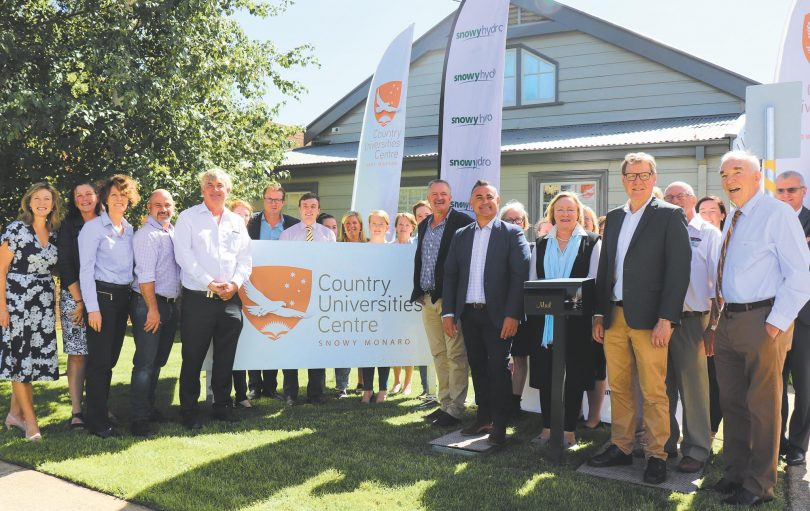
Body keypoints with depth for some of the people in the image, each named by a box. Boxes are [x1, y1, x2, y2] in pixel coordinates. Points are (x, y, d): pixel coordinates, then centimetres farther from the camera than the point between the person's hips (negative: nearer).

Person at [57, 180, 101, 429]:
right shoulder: (69, 226, 2)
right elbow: (64, 265, -3)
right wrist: (79, 300, -9)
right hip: (74, 297, -3)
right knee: (78, 353, -4)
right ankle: (76, 411, -1)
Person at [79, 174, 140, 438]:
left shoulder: (130, 229, 12)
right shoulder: (93, 227, -6)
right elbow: (86, 270, -9)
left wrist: (131, 298, 8)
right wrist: (92, 308, -15)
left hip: (123, 297, 6)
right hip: (102, 296, -6)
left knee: (110, 359, 11)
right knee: (99, 359, -4)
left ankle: (100, 412, 22)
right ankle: (96, 421, 4)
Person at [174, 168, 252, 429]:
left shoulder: (237, 221, 14)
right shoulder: (188, 217, 2)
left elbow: (245, 258, 9)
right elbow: (184, 255, -8)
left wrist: (235, 283, -9)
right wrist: (210, 283, -15)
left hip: (230, 299, 4)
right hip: (197, 298, -4)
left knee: (226, 357, 10)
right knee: (193, 357, 1)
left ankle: (222, 406, 23)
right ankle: (189, 411, 12)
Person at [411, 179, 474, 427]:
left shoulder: (462, 222, -7)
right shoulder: (423, 225, 16)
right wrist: (418, 291, 12)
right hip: (428, 299, 7)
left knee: (455, 355, -3)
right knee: (438, 354, 12)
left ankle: (455, 409, 2)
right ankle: (445, 404, 21)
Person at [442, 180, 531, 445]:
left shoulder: (512, 233, -1)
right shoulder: (460, 235, 11)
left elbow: (520, 275, -8)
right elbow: (450, 275, 10)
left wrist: (512, 314, -16)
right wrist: (448, 312, 2)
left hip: (498, 314, -4)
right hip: (468, 314, 4)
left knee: (498, 369, -1)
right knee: (478, 367, 12)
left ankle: (499, 425, 8)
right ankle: (483, 417, 23)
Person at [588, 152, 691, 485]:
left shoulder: (670, 216, -2)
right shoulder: (614, 218, 15)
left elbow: (679, 269, -9)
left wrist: (666, 319, -15)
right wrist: (599, 314, 11)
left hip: (648, 318, -5)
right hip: (614, 317, 5)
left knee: (654, 392, -1)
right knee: (618, 388, 11)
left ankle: (656, 455, 10)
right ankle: (621, 448, 22)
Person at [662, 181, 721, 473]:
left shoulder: (708, 234, 1)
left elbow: (718, 278, -2)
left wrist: (715, 321, -7)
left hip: (691, 318, -4)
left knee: (693, 384, -1)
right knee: (664, 383, 12)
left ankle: (696, 449, 11)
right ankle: (665, 442, 24)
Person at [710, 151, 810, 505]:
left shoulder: (777, 214, -8)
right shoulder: (732, 221, 15)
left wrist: (776, 323, -17)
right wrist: (722, 311, 12)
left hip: (763, 322, -8)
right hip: (729, 321, 8)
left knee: (762, 405, 0)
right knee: (732, 402, 14)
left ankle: (759, 485, 12)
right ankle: (735, 473, 27)